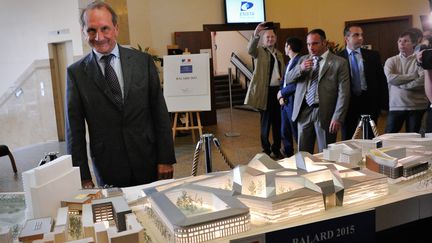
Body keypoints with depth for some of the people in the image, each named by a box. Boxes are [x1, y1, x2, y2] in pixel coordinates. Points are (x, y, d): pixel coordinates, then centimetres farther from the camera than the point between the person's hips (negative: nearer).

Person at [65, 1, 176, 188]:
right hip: (109, 169, -1)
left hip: (149, 163, 1)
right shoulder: (76, 73, -1)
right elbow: (74, 129, 0)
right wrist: (83, 177, -3)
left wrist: (166, 159, -3)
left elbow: (160, 112, 1)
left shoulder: (143, 61, 1)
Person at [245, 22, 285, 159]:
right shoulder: (259, 51, 1)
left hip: (278, 90, 5)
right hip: (265, 91, -5)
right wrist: (255, 35, -38)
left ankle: (276, 149, 23)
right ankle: (266, 150, 13)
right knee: (266, 122, 1)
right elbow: (250, 50, -23)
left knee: (278, 121, 11)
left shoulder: (279, 54, 18)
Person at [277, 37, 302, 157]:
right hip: (284, 102, 9)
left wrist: (281, 93, -9)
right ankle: (288, 156, 30)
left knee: (297, 133, 1)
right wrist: (281, 97, 0)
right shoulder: (289, 62, 14)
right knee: (285, 133, 16)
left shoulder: (299, 61, -16)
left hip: (293, 102, -9)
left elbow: (296, 84, -23)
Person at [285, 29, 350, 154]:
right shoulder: (303, 60, 12)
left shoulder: (339, 62, -3)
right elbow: (288, 79, 6)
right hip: (303, 112, 4)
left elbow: (343, 93, -8)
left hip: (325, 114, -4)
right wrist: (300, 68, -13)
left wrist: (338, 118, -14)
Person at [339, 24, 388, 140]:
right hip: (348, 101, -1)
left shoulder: (373, 55, 5)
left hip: (370, 101, 2)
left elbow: (382, 80, 6)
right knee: (347, 139, 8)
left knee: (370, 138, 9)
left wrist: (384, 103, -1)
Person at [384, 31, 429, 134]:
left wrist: (400, 84, -10)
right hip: (395, 106, 1)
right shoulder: (391, 61, 7)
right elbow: (391, 78, -11)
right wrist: (413, 76, -11)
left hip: (417, 107, -1)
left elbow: (423, 81, -14)